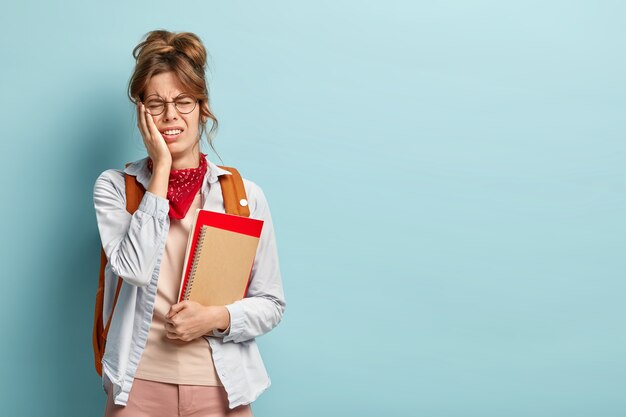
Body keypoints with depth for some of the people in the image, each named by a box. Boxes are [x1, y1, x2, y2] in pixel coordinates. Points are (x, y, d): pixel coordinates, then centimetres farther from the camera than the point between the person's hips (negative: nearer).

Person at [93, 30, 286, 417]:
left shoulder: (245, 195, -3)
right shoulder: (114, 187, -2)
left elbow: (271, 304, 1)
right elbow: (136, 269, -19)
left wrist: (215, 317, -17)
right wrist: (162, 168, -15)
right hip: (139, 384, 0)